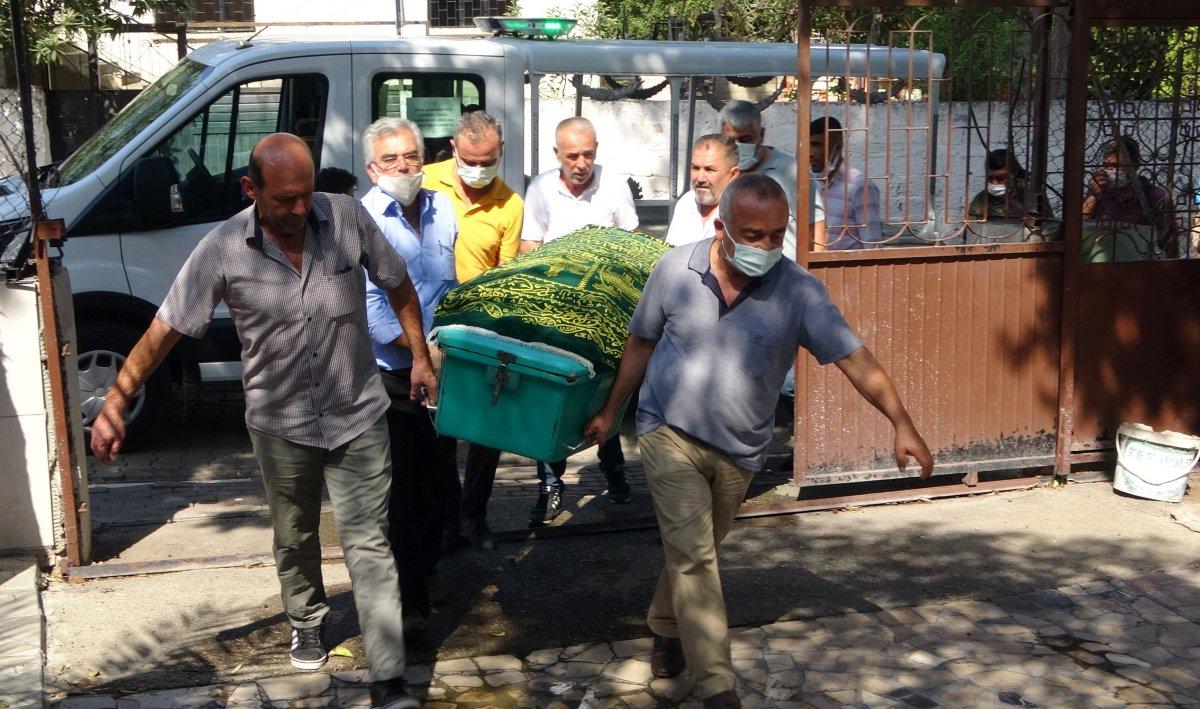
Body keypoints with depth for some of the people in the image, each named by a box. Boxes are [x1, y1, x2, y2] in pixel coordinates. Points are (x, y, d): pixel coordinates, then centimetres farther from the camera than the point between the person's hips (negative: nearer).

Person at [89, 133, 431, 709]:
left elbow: (397, 283, 3)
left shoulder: (346, 218, -12)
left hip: (358, 417, -1)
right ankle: (306, 624, 48)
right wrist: (114, 405, -17)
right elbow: (165, 328, -11)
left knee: (369, 544, -2)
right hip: (280, 423, 1)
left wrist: (420, 355, 7)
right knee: (295, 538, 21)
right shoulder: (224, 250, -14)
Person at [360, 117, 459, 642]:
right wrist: (421, 347, -25)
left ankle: (426, 569, 39)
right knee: (398, 492, 0)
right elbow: (368, 304, -18)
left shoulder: (441, 209, 7)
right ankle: (408, 601, 12)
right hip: (388, 376, -6)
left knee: (438, 481, 18)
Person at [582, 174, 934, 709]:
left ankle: (666, 630, 46)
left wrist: (902, 424, -30)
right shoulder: (675, 270, -10)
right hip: (670, 433, -2)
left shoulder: (799, 291, -13)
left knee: (696, 549, 19)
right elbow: (641, 344, 3)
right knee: (693, 556, -9)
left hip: (739, 450, 2)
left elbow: (855, 359, -18)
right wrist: (609, 412, 10)